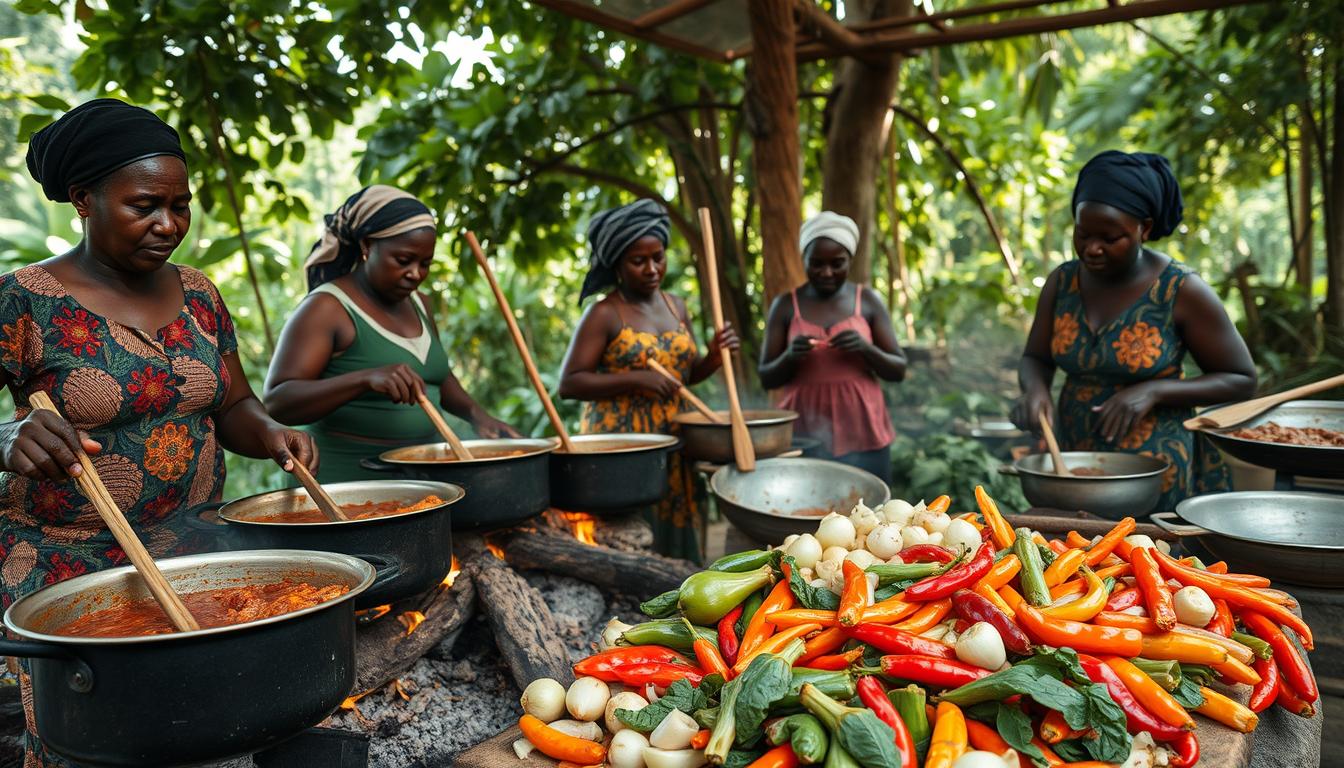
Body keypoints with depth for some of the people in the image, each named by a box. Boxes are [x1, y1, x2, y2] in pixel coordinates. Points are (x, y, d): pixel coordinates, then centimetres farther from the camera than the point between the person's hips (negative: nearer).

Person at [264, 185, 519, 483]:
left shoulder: (417, 303, 10)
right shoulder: (326, 308, -9)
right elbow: (276, 402, -17)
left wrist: (475, 413, 6)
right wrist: (367, 378, -30)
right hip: (346, 483, -6)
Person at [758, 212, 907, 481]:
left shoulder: (868, 301, 4)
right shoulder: (785, 305, 2)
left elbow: (898, 370, 5)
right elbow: (767, 378, 4)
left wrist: (866, 349, -14)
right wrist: (789, 356, -16)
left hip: (860, 431, 0)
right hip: (803, 432, 0)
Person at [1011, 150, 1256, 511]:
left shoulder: (1182, 291, -12)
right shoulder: (1062, 282, -2)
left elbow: (1241, 380, -6)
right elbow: (1035, 359, 8)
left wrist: (1153, 391, -20)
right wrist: (1035, 389, -15)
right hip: (1072, 456, 4)